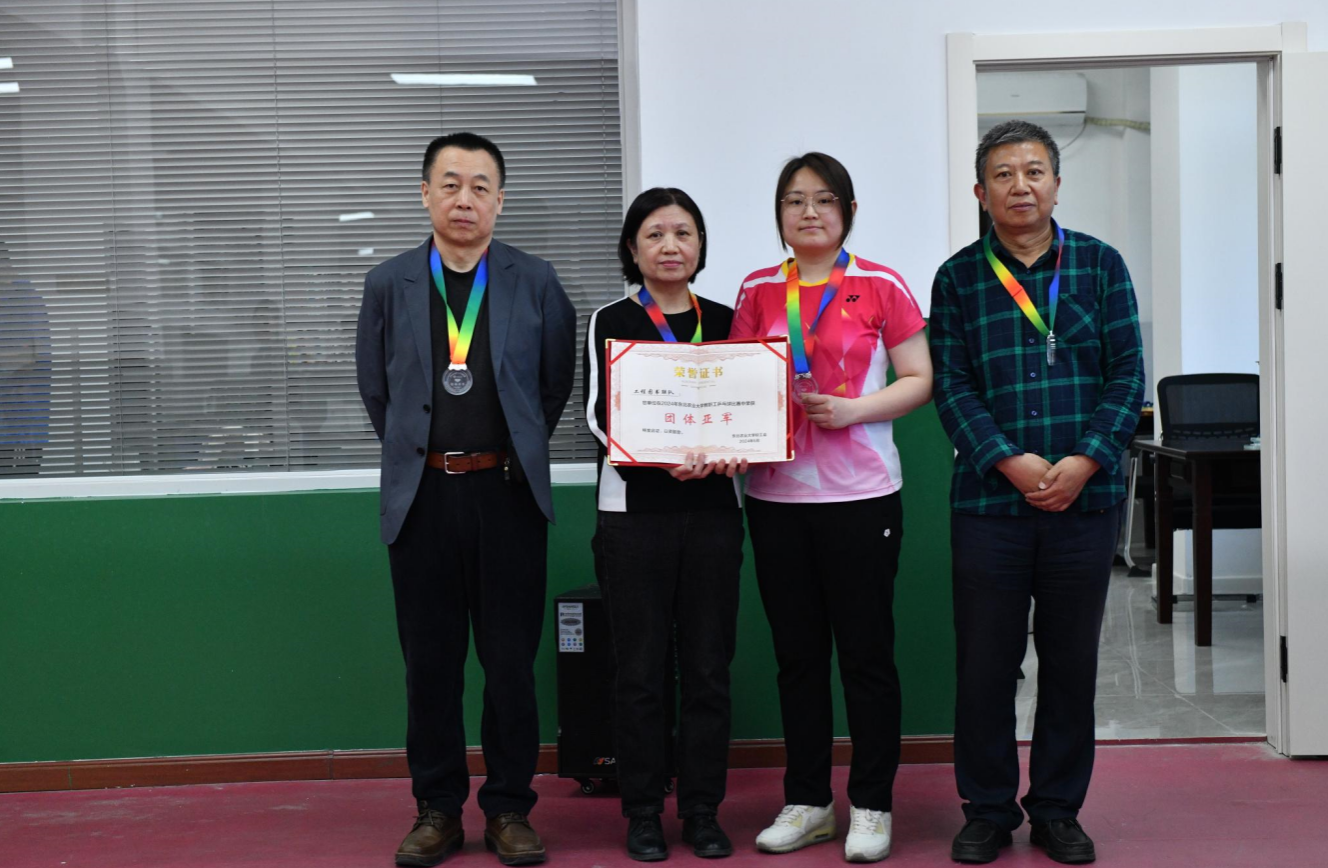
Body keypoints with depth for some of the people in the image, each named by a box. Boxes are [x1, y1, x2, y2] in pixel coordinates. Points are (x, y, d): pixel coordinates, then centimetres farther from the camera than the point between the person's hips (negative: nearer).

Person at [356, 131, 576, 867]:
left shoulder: (535, 281, 1)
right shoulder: (388, 283, 4)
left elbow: (557, 379, 9)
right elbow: (374, 386, 13)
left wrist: (520, 450, 10)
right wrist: (416, 454, 11)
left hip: (508, 491, -1)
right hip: (421, 494, 1)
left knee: (511, 660, 5)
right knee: (429, 661, 8)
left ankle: (509, 809, 18)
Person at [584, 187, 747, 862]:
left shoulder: (725, 321, 11)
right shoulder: (611, 322, 4)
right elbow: (598, 414, -6)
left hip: (713, 509, 2)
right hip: (635, 511, -2)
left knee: (708, 666, 5)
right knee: (641, 668, 3)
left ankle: (702, 809, 17)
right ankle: (643, 811, 15)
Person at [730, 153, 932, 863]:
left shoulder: (880, 286, 0)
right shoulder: (757, 291, 10)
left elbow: (920, 380, 0)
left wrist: (853, 410, -15)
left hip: (860, 493, -3)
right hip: (775, 493, 3)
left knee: (866, 654, 4)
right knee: (797, 655, 11)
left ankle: (871, 806, 17)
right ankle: (807, 802, 23)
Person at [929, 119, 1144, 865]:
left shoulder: (1100, 265, 5)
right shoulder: (957, 279, 4)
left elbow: (1127, 376, 1)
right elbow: (951, 386, -3)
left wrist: (1086, 461, -13)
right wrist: (1010, 461, -16)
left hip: (1085, 497, 1)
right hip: (989, 499, -1)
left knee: (1072, 662, 9)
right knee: (985, 663, 4)